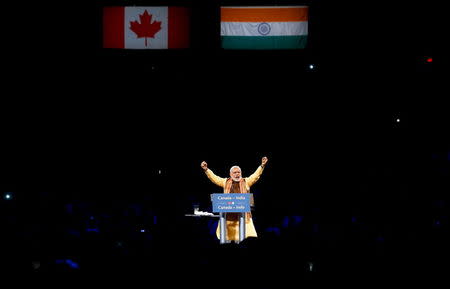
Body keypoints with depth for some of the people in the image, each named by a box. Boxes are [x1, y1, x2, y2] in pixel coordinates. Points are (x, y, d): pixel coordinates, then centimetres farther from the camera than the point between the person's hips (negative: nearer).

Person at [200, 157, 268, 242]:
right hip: (229, 214, 1)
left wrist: (262, 166, -11)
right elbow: (214, 177, 11)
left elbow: (255, 175, 1)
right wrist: (206, 170, 1)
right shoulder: (226, 182, 13)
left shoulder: (246, 182, 10)